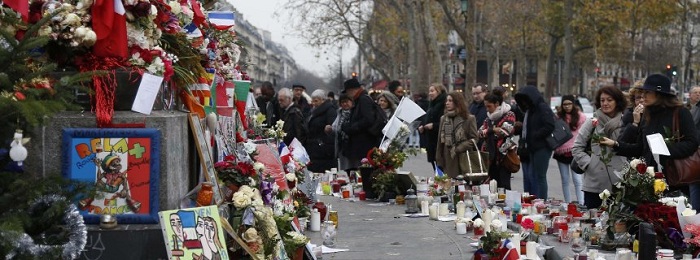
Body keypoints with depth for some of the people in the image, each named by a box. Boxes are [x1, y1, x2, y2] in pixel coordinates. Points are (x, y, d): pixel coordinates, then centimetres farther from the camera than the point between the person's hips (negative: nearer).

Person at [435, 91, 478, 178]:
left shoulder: (469, 119, 0)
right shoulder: (443, 118, 13)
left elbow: (473, 139, -4)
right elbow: (440, 141, 13)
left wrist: (457, 149, -13)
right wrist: (439, 161, 6)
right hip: (448, 160, 3)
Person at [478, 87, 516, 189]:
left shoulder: (509, 115, -2)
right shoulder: (489, 117, 17)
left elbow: (506, 131, -17)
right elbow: (480, 132, 10)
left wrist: (488, 131, -5)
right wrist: (493, 130, -10)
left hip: (503, 156, -6)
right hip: (490, 157, 6)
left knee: (503, 186, -8)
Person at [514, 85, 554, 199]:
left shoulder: (543, 108, -9)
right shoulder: (528, 110, 19)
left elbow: (549, 127, -18)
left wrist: (533, 136, -15)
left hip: (541, 148, -9)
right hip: (528, 149, 9)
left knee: (539, 178, -6)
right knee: (527, 179, 10)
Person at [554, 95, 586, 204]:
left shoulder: (581, 117, 0)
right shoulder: (558, 117, 9)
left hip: (575, 152, -4)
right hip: (561, 152, 4)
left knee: (577, 180, -10)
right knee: (565, 180, 10)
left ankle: (581, 204, -13)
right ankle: (567, 203, 16)